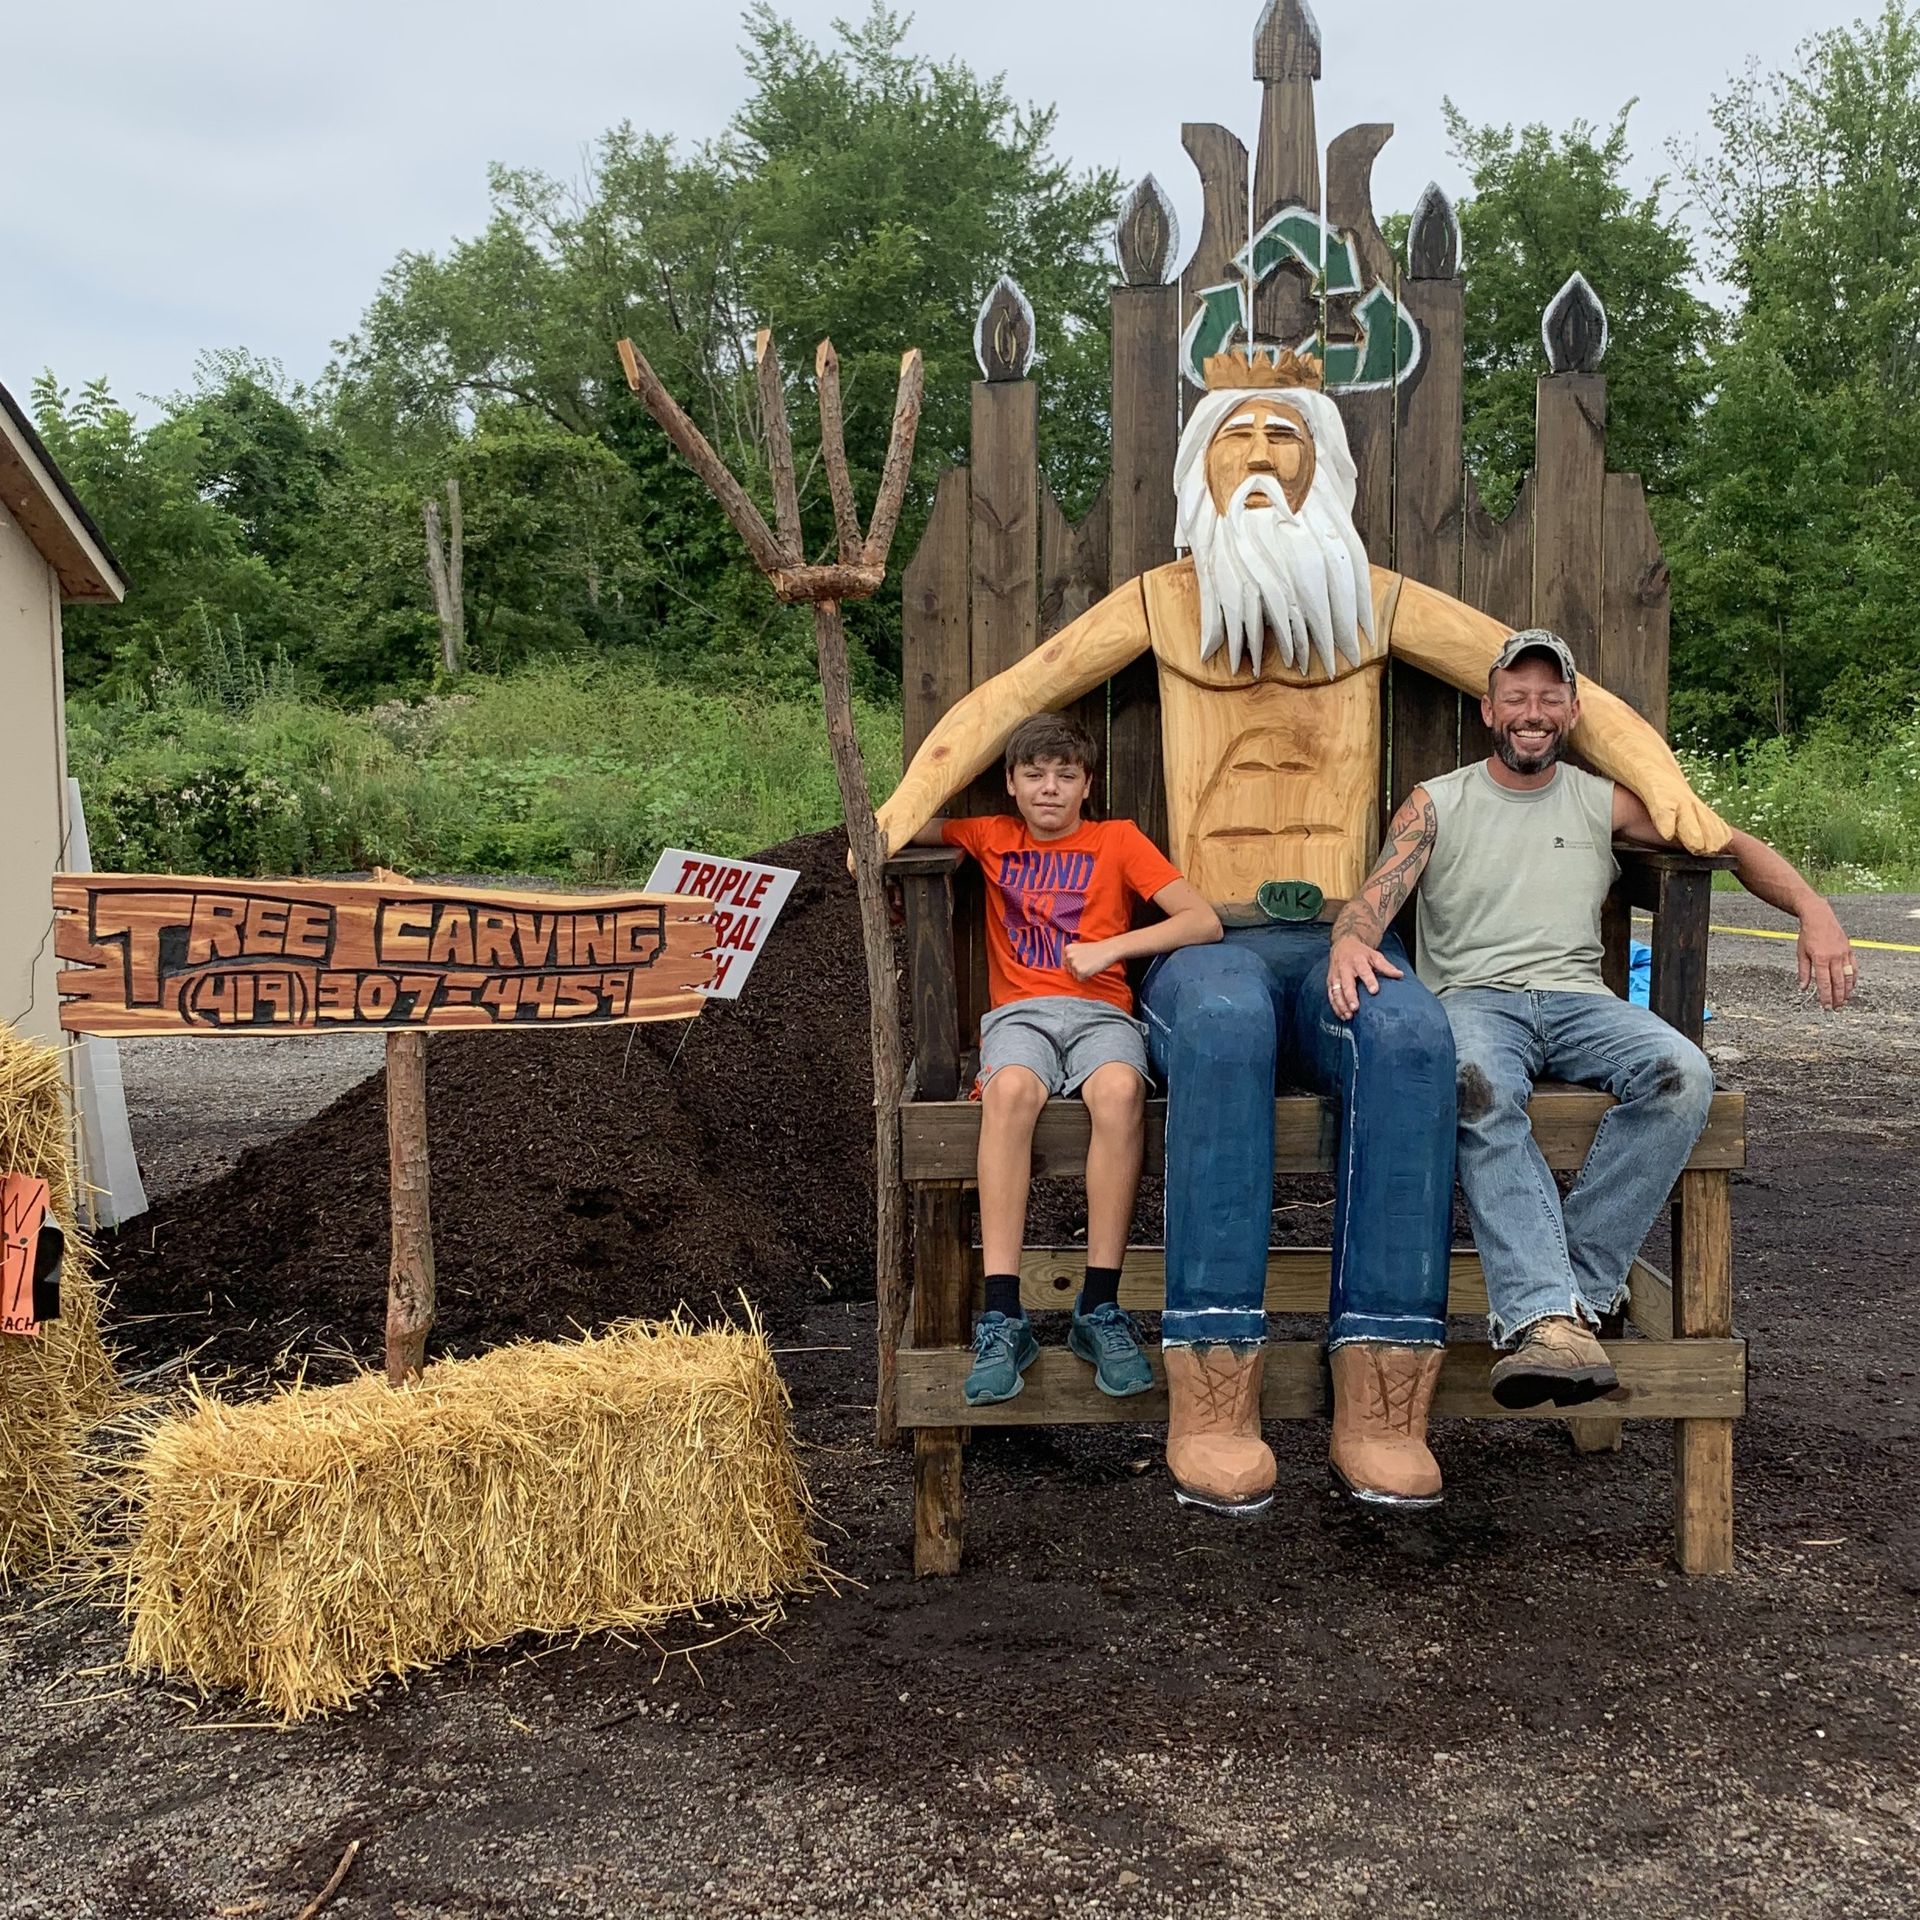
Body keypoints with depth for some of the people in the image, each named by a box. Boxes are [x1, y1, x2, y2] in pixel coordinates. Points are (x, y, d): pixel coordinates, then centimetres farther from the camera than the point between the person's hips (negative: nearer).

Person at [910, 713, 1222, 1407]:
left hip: (1100, 1010, -1)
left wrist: (1111, 947, -7)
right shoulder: (992, 837, 22)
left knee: (1119, 1091, -38)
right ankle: (1002, 1319, -40)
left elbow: (1205, 920, 4)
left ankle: (1100, 1311, -32)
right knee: (1009, 1089, -37)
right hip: (1020, 1012, 1)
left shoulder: (1118, 839, 15)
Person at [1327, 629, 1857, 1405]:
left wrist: (1814, 912, -2)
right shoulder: (1436, 804, 11)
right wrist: (1350, 942, -28)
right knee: (1479, 1088, -39)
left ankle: (1576, 1284, -28)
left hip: (1578, 1000, 3)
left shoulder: (1603, 803, 17)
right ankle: (1546, 1315, -46)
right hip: (1473, 998, -3)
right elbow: (1374, 900, -2)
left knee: (1682, 1075, -30)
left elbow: (1732, 844, 18)